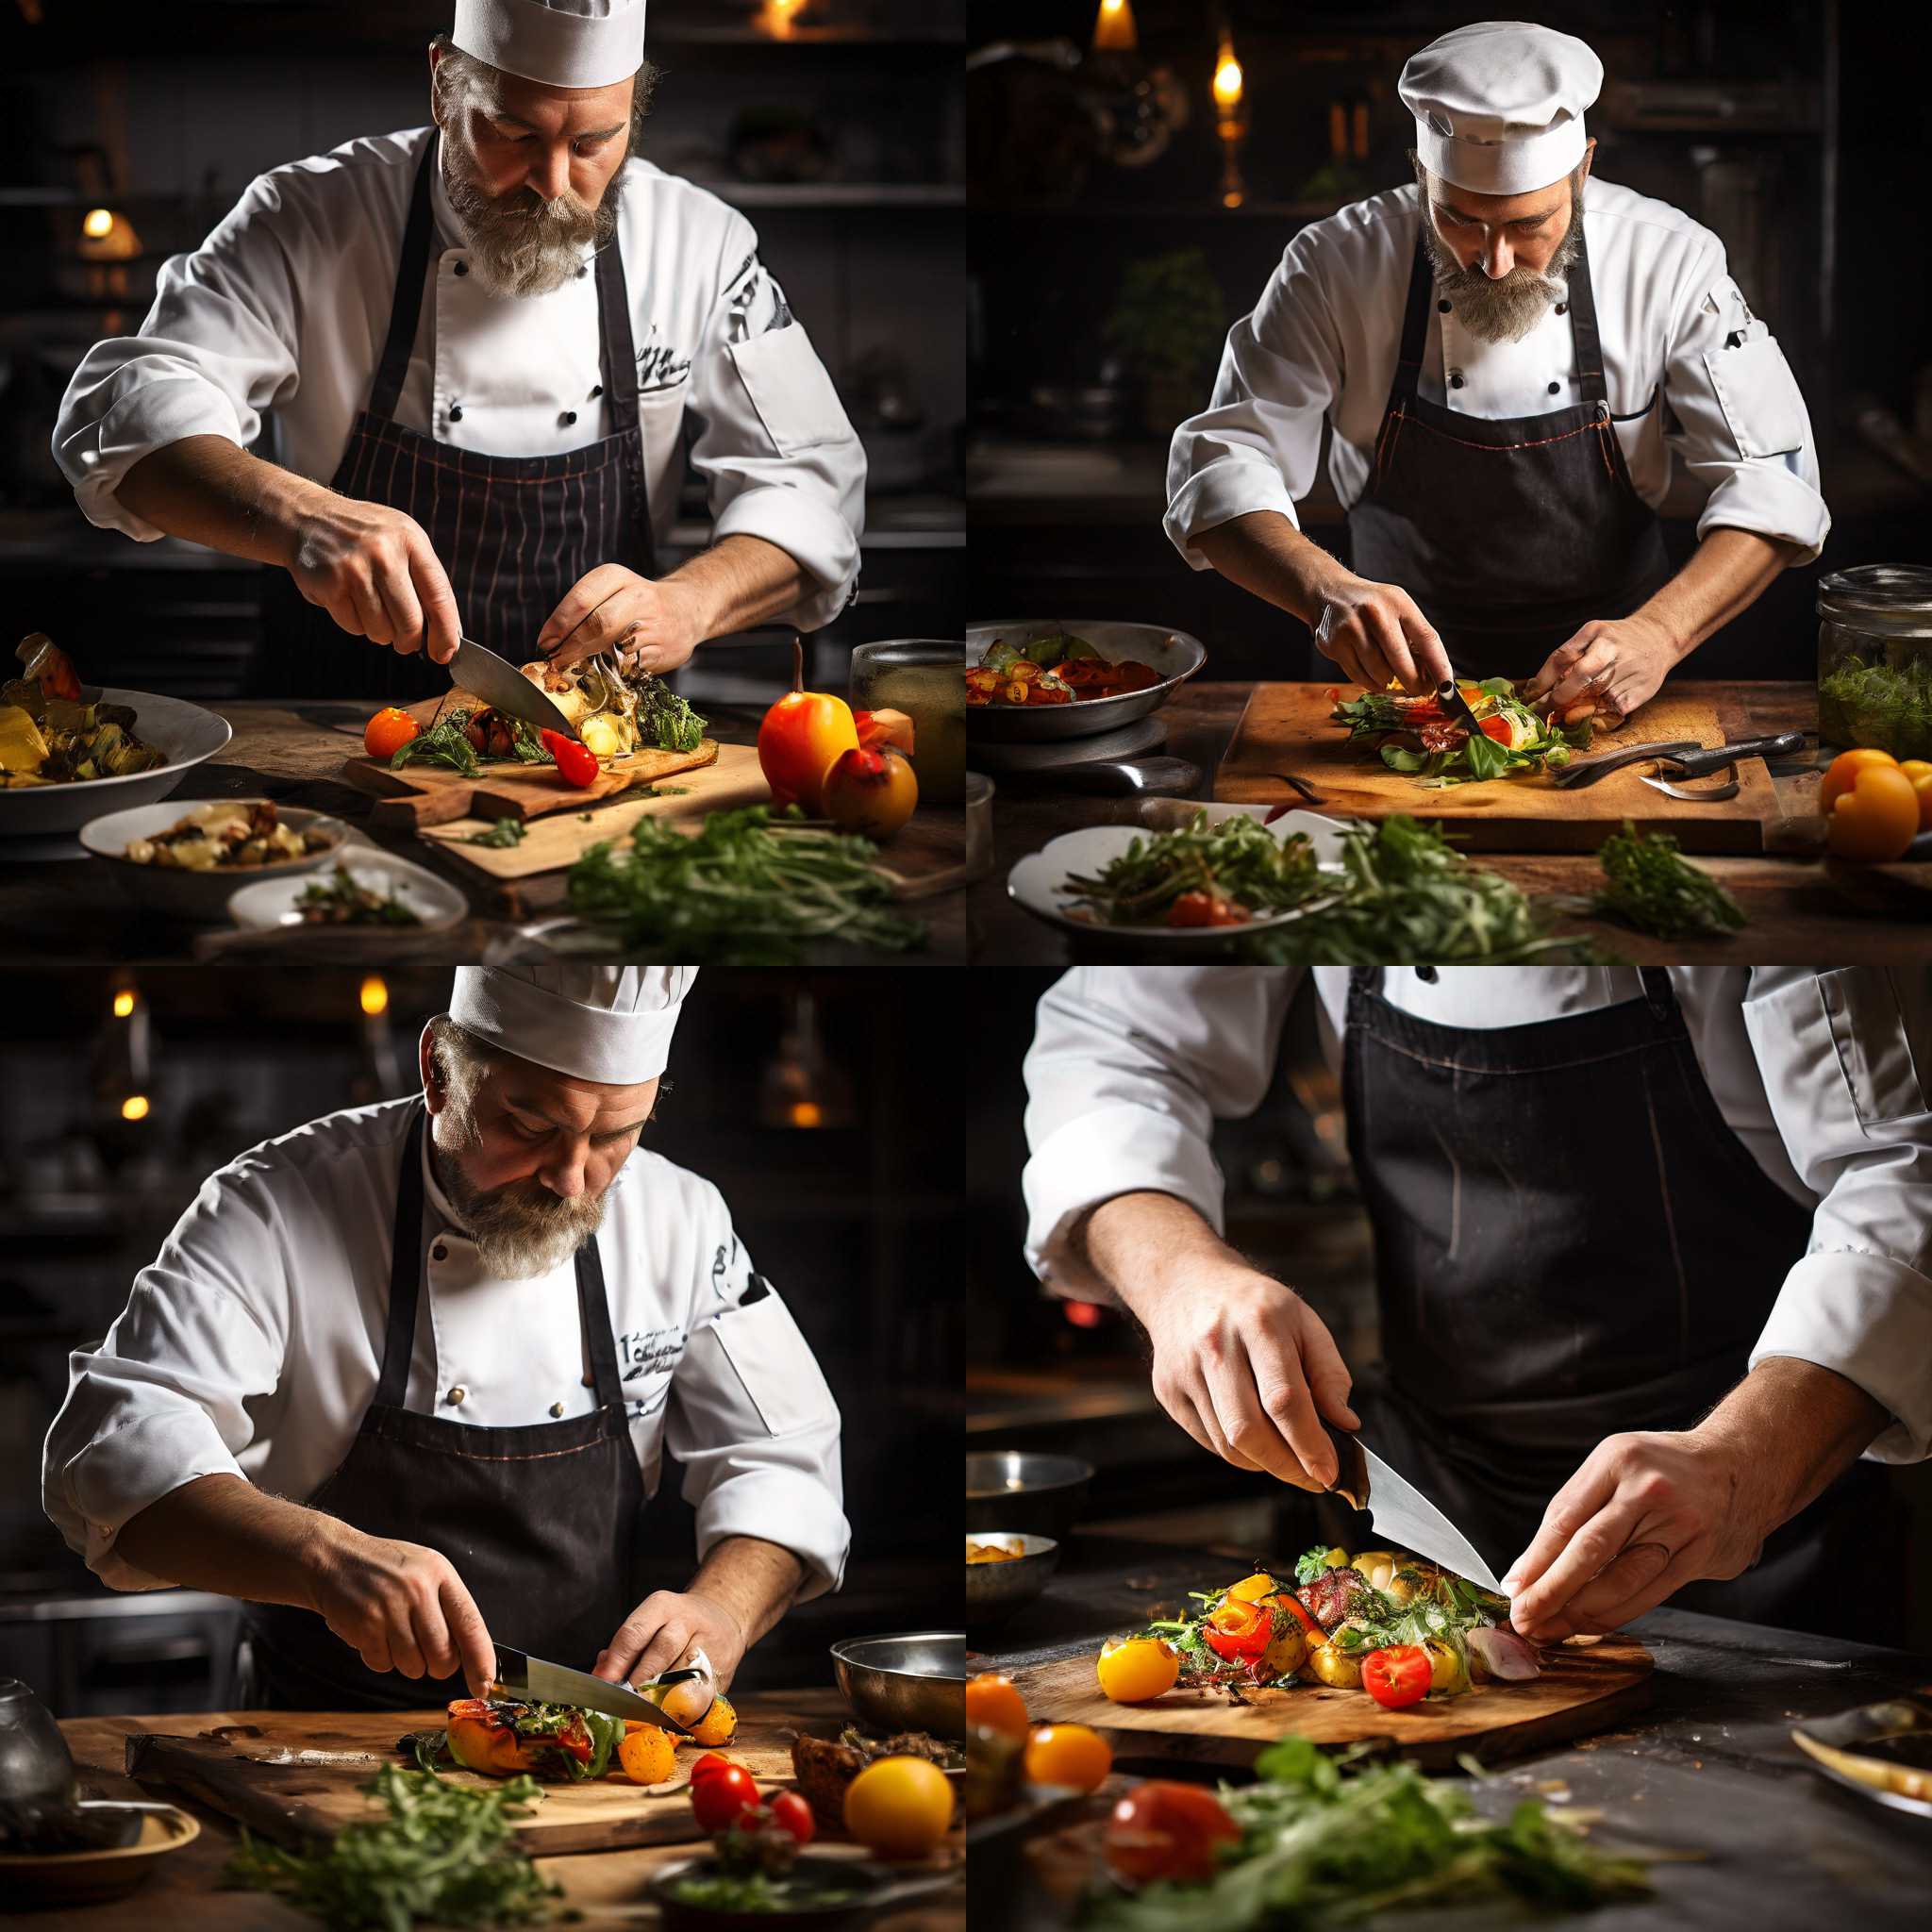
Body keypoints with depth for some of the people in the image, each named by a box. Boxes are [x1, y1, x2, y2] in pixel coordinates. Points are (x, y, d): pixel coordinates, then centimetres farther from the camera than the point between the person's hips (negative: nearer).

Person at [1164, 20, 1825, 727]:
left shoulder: (1670, 261, -11)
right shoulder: (1338, 265, -11)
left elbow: (1773, 482, -10)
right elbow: (1223, 467, -12)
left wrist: (1657, 635, -28)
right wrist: (1327, 590, -33)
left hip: (1597, 695, 0)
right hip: (1401, 683, 0)